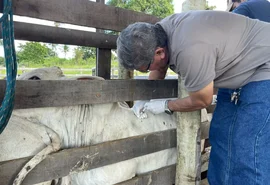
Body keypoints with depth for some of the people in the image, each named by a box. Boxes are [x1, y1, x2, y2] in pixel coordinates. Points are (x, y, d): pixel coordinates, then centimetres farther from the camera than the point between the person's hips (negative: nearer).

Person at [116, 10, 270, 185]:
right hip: (241, 70, 9)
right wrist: (146, 99, 9)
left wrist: (166, 106, -6)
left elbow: (201, 101, -20)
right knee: (220, 137, 10)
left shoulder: (189, 50, -37)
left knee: (246, 153, -13)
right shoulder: (161, 30, -10)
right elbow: (159, 69, 12)